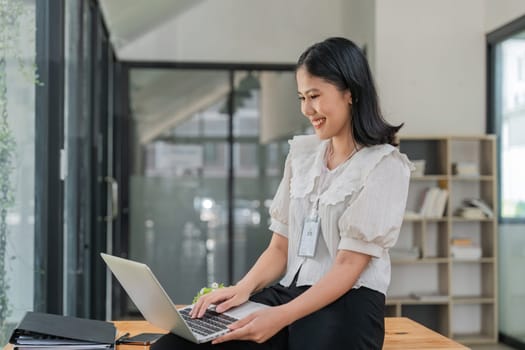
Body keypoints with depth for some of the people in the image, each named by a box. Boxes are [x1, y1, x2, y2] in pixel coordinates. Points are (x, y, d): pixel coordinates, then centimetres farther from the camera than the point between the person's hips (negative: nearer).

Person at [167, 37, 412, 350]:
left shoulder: (383, 165, -4)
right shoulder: (301, 152, 14)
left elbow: (348, 266, -11)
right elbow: (280, 247, 13)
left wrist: (282, 316, -22)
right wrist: (244, 288, -6)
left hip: (347, 306, -4)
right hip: (289, 293, 5)